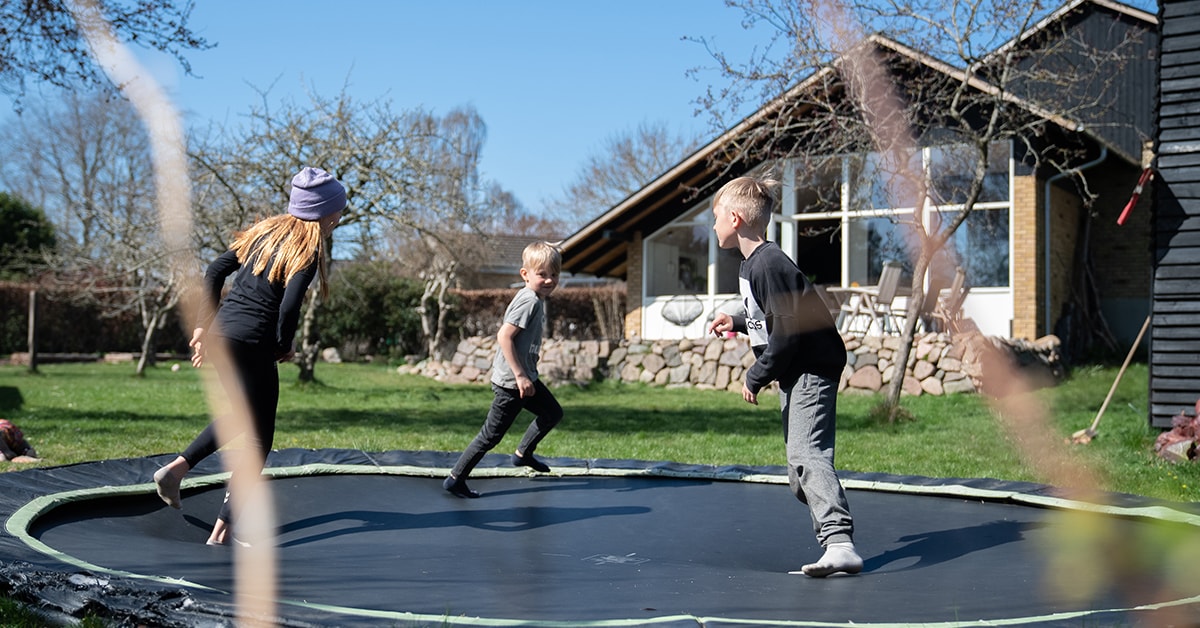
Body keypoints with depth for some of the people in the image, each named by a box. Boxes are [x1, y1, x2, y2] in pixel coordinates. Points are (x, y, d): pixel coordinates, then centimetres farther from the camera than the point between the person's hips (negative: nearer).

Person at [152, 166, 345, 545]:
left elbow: (214, 271, 12)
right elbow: (289, 306, -19)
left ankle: (177, 467, 15)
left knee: (242, 415, 29)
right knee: (256, 440, 5)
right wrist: (285, 347, -2)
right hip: (252, 346, -8)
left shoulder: (266, 230, 13)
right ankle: (222, 532, 2)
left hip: (220, 335, 8)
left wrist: (204, 325, 15)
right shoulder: (308, 249, -8)